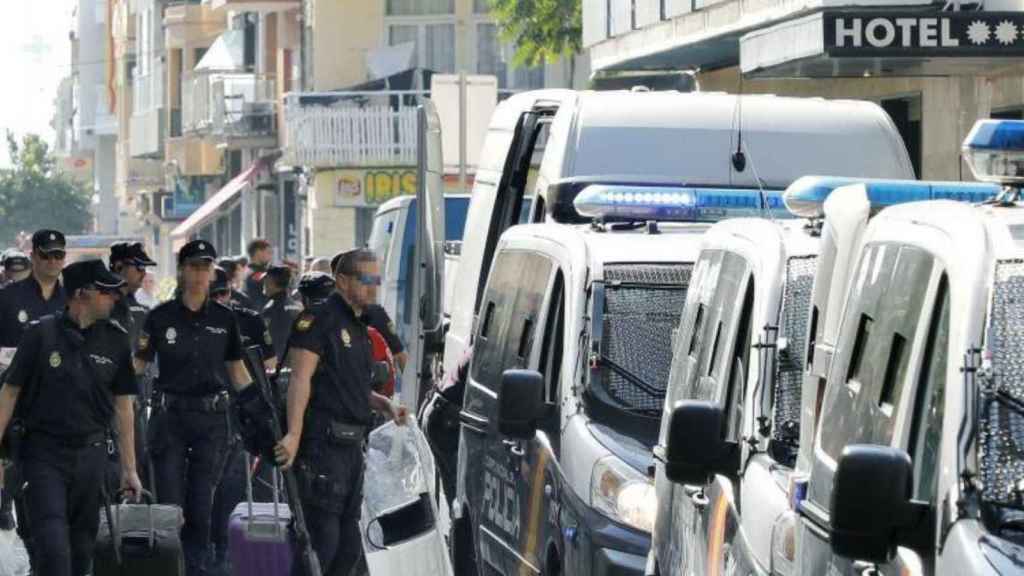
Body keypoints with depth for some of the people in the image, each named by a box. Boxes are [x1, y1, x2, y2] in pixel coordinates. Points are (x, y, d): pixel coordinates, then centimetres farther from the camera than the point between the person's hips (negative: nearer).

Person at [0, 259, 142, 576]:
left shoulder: (115, 340, 4)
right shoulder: (41, 334, -5)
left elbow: (123, 406, 9)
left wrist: (129, 469, 7)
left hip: (91, 453, 3)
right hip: (44, 453, -3)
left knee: (82, 546, 9)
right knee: (52, 543, -13)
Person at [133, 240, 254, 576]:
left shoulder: (224, 318, 6)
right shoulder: (161, 317, 0)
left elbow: (237, 371, 13)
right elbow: (138, 365, 2)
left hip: (211, 417, 2)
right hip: (169, 415, -2)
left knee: (201, 505, 4)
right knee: (170, 504, -5)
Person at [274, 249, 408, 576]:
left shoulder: (357, 328, 19)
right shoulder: (319, 320, -9)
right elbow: (300, 378, -19)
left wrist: (384, 405, 11)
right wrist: (294, 434, -29)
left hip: (351, 447, 10)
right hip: (323, 447, -10)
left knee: (348, 548, 12)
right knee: (322, 540, -13)